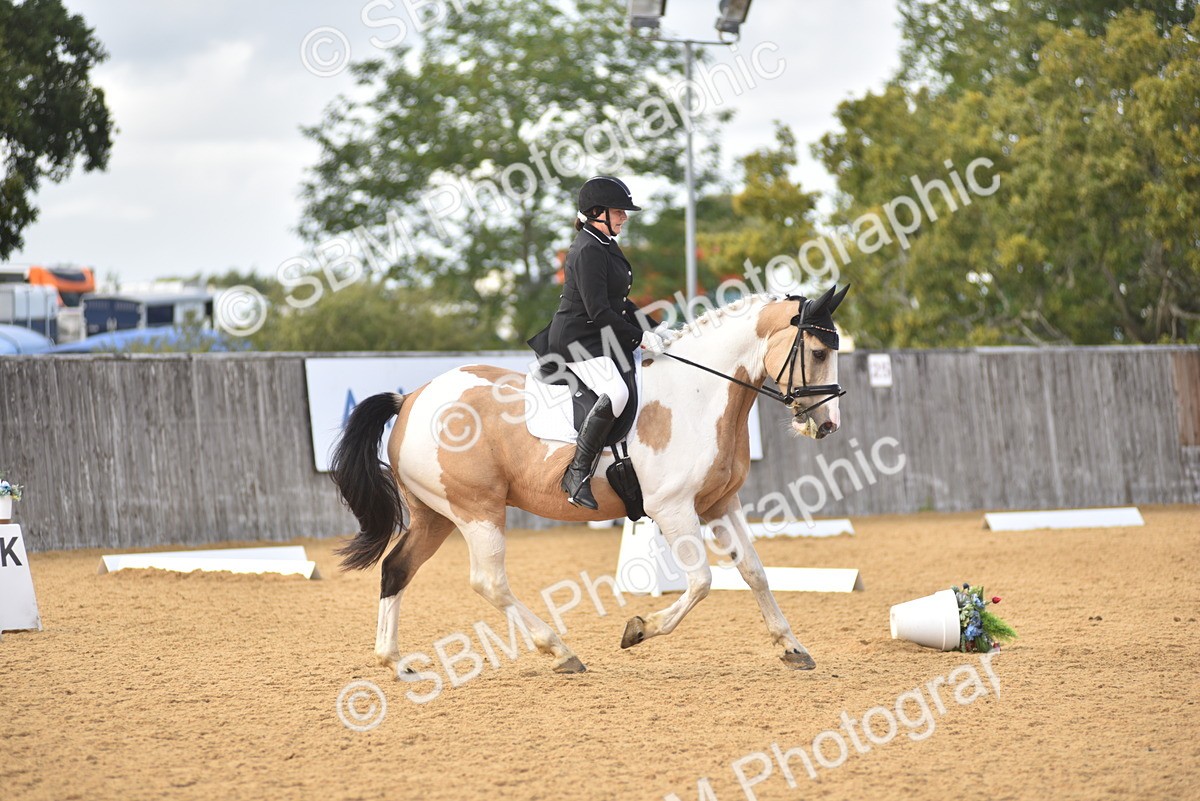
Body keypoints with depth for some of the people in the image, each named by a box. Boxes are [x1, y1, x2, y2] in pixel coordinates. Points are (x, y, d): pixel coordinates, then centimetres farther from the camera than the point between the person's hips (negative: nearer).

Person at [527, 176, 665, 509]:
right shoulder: (588, 251, -17)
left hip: (601, 340, 11)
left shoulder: (606, 246, 15)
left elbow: (620, 303, 22)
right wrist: (639, 337, -19)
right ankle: (577, 474, -29)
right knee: (615, 392, -32)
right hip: (577, 340, -11)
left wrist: (652, 330, 12)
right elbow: (598, 312, -23)